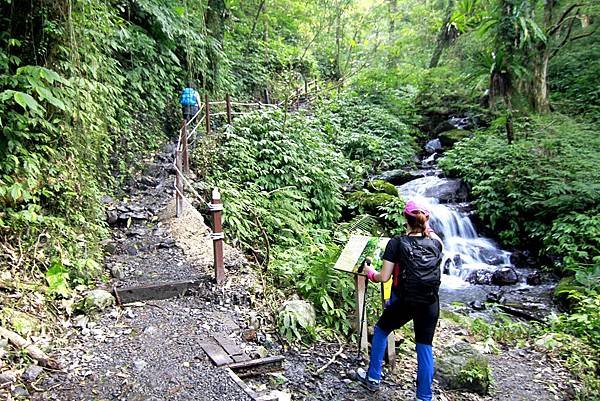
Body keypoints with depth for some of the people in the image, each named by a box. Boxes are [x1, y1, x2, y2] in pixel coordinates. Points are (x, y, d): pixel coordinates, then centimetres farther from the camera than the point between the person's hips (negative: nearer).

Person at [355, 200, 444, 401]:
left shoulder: (397, 242, -7)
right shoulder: (435, 242, 2)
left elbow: (384, 277, -8)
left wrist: (370, 273, 11)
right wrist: (428, 228, 27)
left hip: (404, 301, -3)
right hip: (430, 303, 3)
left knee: (381, 331, 22)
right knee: (425, 347, 14)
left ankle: (373, 378, 30)